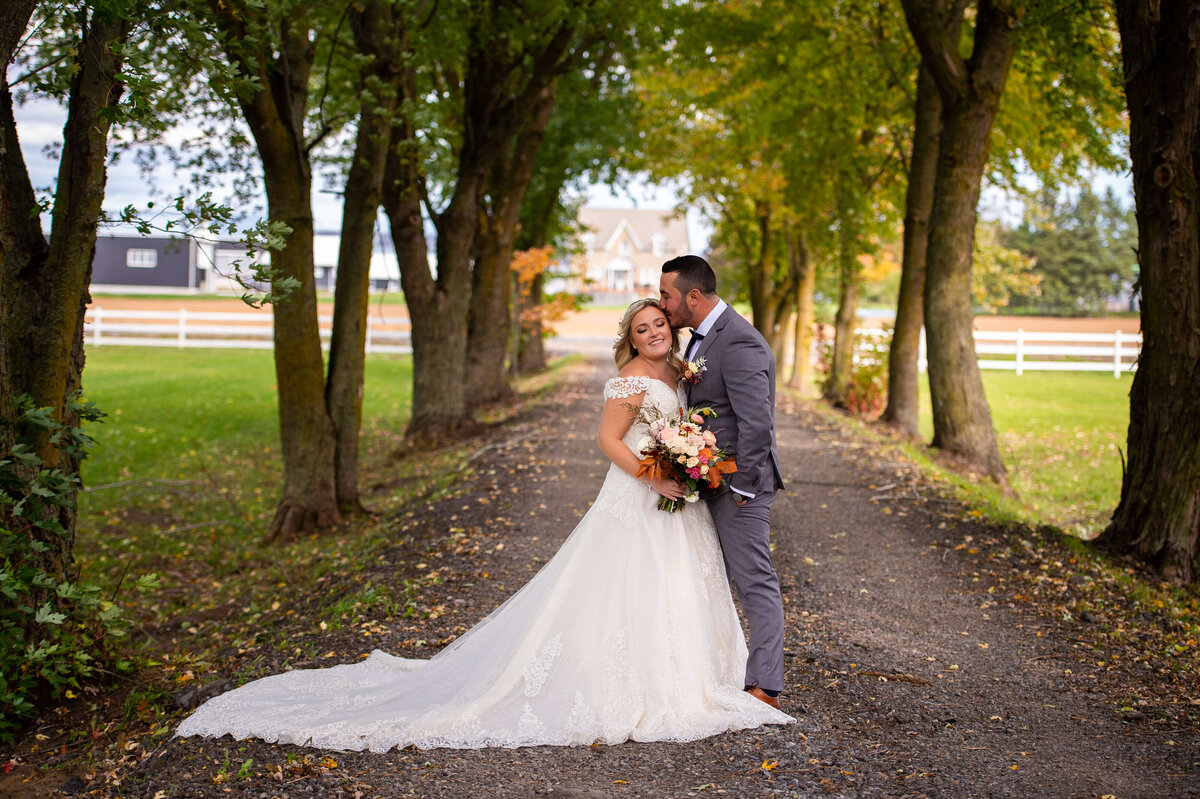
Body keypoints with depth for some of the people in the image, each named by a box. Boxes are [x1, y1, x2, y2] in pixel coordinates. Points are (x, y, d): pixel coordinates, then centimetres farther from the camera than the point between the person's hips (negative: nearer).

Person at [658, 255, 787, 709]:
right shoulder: (702, 336, 11)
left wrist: (741, 488, -20)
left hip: (737, 483, -10)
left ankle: (765, 688, 0)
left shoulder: (739, 343, -21)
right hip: (709, 479, 10)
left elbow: (756, 425, -26)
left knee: (754, 583, -4)